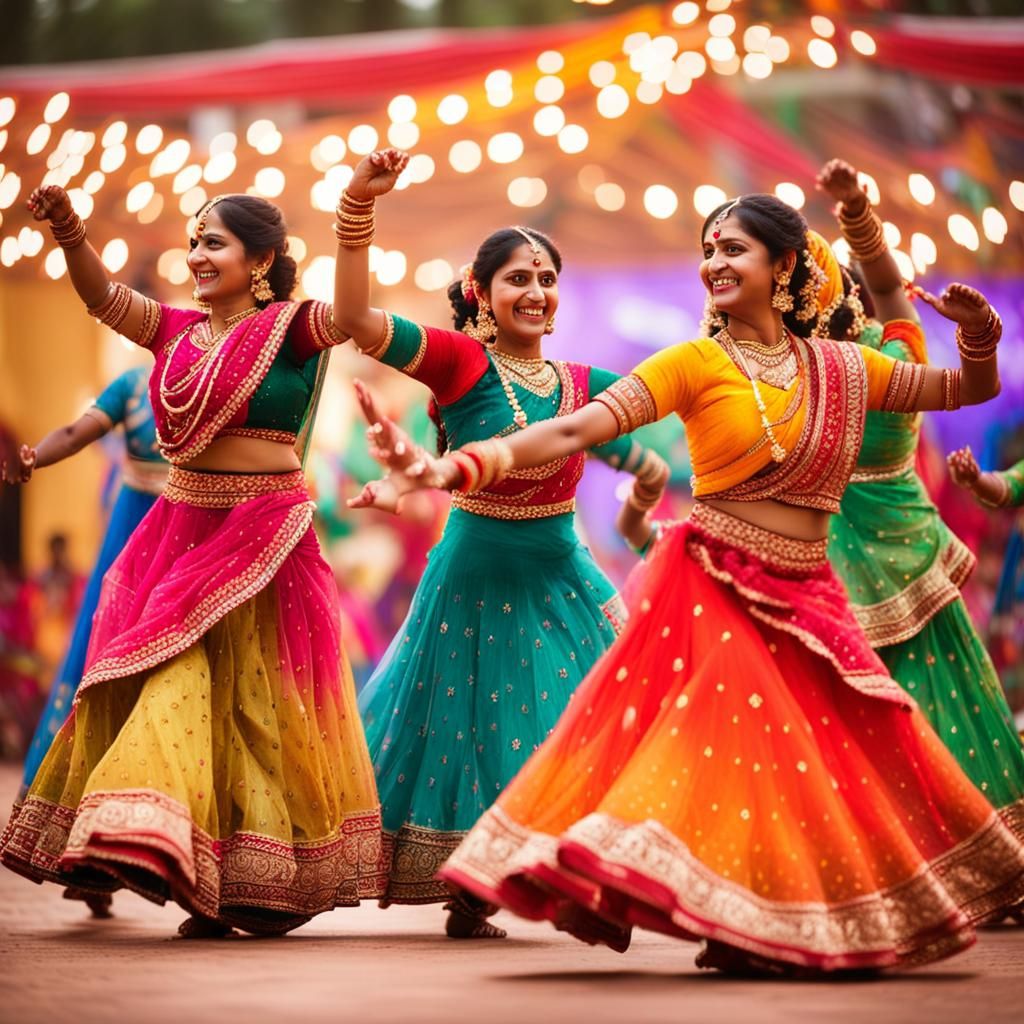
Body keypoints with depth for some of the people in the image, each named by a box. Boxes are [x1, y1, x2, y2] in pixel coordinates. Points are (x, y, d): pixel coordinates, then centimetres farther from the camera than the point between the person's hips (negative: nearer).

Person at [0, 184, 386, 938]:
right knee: (173, 689, 2)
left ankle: (254, 886, 3)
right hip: (180, 530, 6)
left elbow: (349, 314, -23)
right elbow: (102, 296, 4)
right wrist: (68, 230, -14)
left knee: (247, 701, -4)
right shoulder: (177, 331, 11)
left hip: (261, 537, -6)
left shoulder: (288, 329, -6)